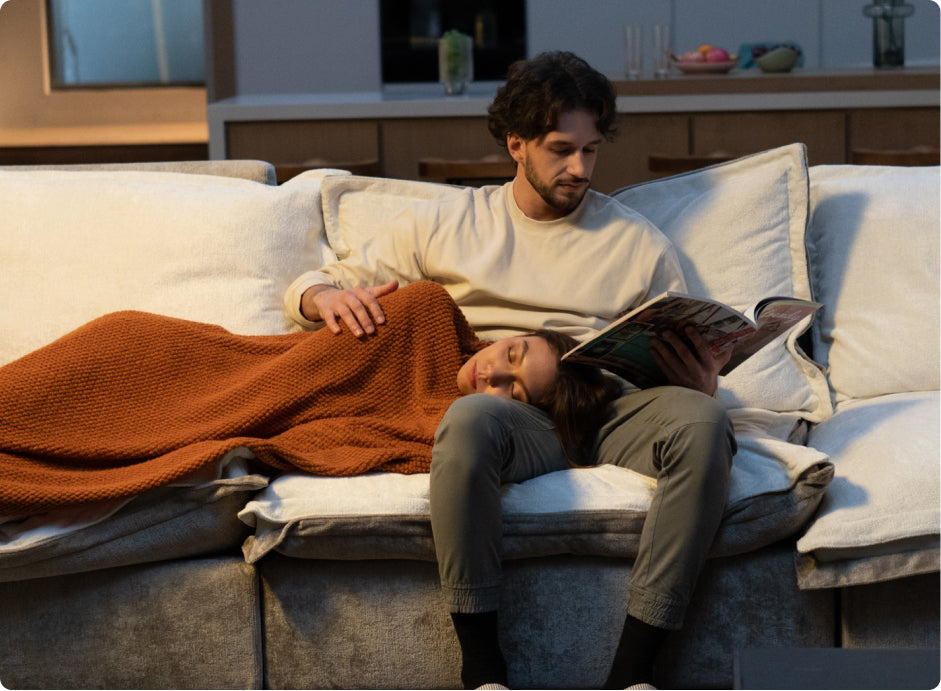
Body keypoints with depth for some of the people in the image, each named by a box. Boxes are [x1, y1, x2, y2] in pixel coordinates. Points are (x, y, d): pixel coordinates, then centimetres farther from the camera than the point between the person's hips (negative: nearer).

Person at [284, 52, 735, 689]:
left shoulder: (639, 242, 23)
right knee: (469, 418, -40)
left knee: (702, 422, -34)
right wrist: (327, 297, -3)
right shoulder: (447, 223, 21)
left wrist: (699, 385, -7)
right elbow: (309, 289, 22)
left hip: (611, 406, 2)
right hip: (508, 408, -1)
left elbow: (683, 366, 18)